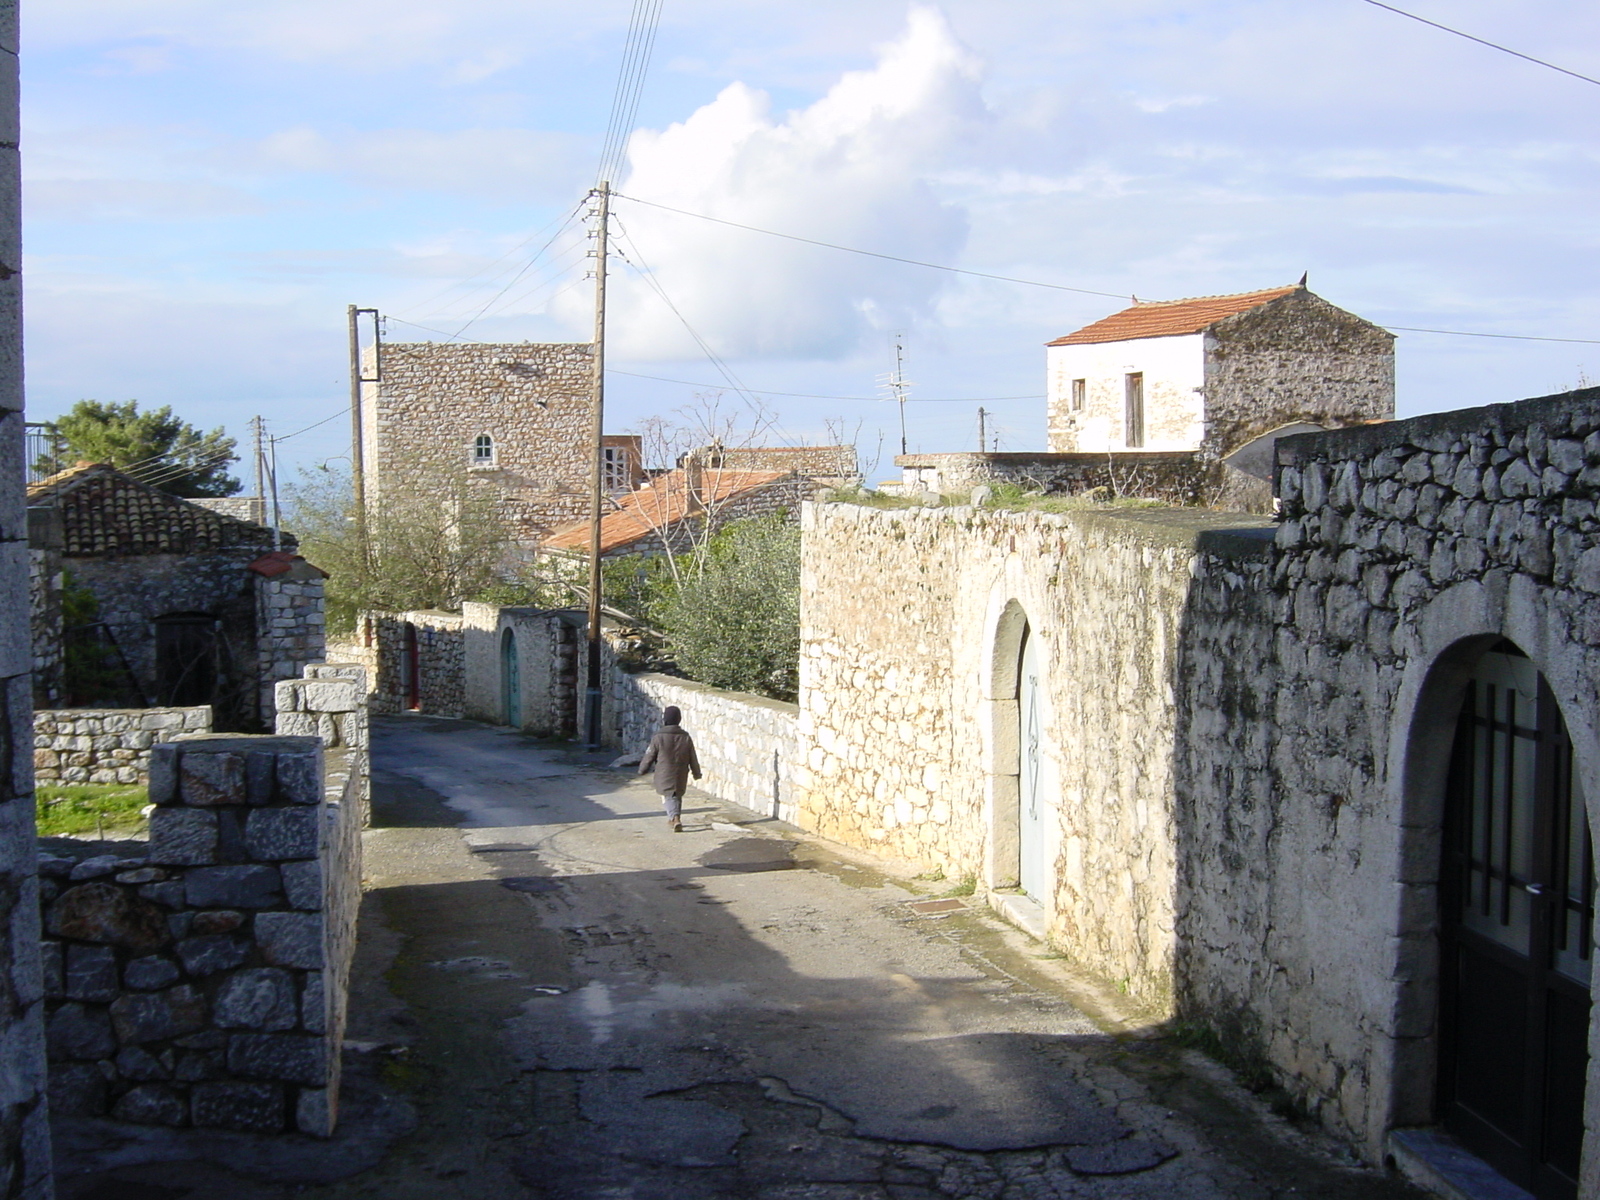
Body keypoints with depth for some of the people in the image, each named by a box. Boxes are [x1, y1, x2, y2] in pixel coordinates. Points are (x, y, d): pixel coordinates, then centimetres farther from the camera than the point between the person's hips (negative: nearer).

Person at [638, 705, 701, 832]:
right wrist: (697, 773, 20)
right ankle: (674, 818, 31)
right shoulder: (686, 737, -1)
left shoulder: (659, 737, -12)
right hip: (681, 775, 3)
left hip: (664, 776, -3)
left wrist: (642, 769, 12)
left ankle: (675, 818, -22)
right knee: (678, 795, 22)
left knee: (669, 797, 0)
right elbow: (693, 758, 7)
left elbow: (649, 756, -4)